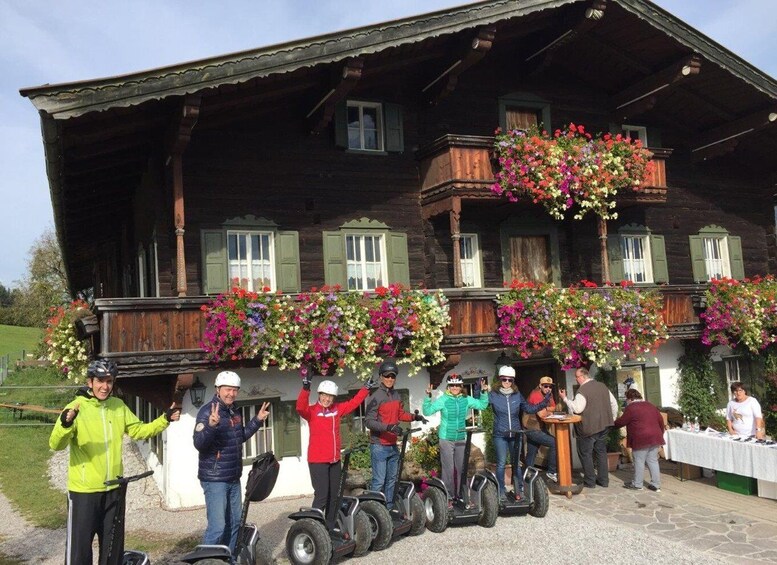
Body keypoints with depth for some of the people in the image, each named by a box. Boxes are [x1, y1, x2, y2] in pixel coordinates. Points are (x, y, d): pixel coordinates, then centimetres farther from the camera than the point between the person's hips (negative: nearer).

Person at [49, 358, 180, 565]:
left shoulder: (119, 406, 4)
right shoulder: (76, 408, -13)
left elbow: (139, 431, 12)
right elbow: (56, 445, -22)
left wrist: (165, 419, -2)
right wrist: (65, 424, -42)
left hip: (113, 490, 5)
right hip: (83, 491, -5)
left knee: (114, 546, 17)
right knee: (80, 547, 2)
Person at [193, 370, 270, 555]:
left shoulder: (234, 411, 9)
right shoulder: (208, 410, -16)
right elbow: (198, 444, -26)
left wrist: (257, 420, 16)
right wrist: (211, 425, -43)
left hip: (233, 478, 9)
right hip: (215, 479, -9)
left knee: (235, 523, 17)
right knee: (217, 526, -10)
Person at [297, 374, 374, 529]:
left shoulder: (338, 409, 9)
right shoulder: (312, 411, -8)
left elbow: (354, 403, 20)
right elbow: (300, 408, -27)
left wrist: (366, 388, 20)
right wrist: (305, 388, -40)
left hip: (335, 460, 6)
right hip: (317, 461, -6)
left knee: (334, 495, 14)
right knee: (322, 495, -10)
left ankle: (331, 526, 27)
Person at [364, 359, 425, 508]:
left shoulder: (396, 395, 11)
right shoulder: (375, 396, -13)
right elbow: (369, 421, -18)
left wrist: (413, 417, 5)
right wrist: (387, 427, -29)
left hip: (393, 445, 8)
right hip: (379, 446, -8)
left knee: (392, 479, 15)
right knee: (379, 481, -7)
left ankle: (389, 507, 26)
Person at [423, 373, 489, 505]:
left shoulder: (466, 399, 3)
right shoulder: (443, 400, -9)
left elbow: (482, 405, 13)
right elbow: (427, 411, -14)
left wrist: (484, 392, 1)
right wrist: (428, 397, -26)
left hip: (461, 438, 4)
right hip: (446, 439, -4)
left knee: (462, 468, 10)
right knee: (448, 469, -4)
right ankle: (448, 497, 6)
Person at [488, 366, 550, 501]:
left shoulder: (517, 395, 4)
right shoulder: (493, 395, -5)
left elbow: (530, 409, 12)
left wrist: (544, 401, 5)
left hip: (515, 434, 3)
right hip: (500, 435, -3)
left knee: (516, 463, 11)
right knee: (501, 464, 1)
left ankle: (519, 490, 22)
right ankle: (501, 492, 11)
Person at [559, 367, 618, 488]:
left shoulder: (583, 390, -18)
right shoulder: (602, 386, 6)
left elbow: (576, 409, -24)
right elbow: (614, 403, 12)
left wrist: (565, 398, -16)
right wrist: (612, 418, 21)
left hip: (588, 427, -7)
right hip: (603, 424, 7)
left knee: (585, 453, 6)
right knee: (601, 452, 17)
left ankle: (590, 481, 9)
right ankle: (603, 480, 21)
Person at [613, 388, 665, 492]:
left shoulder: (631, 407, -7)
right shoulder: (650, 406, 15)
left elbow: (621, 422, -3)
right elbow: (660, 420, 17)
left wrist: (613, 424, 16)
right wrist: (660, 434, 26)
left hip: (641, 439, -7)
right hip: (655, 437, 7)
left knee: (639, 461, 2)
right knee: (653, 461, 11)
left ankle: (637, 484, 10)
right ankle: (656, 485, 12)